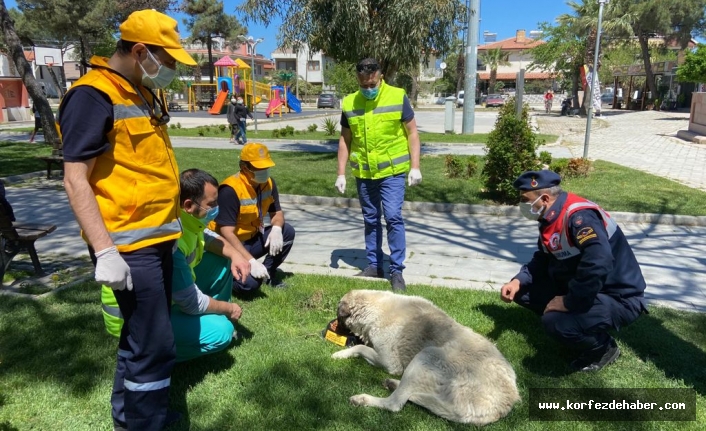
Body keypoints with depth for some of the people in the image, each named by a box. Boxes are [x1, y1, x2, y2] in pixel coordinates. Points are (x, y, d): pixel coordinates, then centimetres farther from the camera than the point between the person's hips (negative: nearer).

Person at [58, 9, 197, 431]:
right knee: (156, 344, -3)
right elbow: (76, 179, -18)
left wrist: (174, 224, 20)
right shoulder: (93, 96, -14)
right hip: (129, 246, -9)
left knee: (144, 335, 20)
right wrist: (104, 250, -22)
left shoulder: (145, 95, 14)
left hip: (158, 238, 9)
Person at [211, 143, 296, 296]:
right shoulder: (230, 189, -26)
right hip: (231, 245, -7)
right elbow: (226, 233, -29)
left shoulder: (268, 183, -4)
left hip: (253, 238, 7)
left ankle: (268, 271, 4)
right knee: (250, 284, -27)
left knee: (287, 231, -12)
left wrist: (276, 229, -20)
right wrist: (251, 261, -35)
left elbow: (277, 212, 6)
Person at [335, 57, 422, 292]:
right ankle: (374, 265, 25)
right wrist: (341, 173, 4)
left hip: (392, 171, -3)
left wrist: (415, 166, -9)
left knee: (393, 217, -9)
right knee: (370, 220, 12)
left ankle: (397, 270, 1)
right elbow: (345, 140, 8)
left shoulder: (398, 97, -6)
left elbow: (412, 133, -2)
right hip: (363, 173, 4)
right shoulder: (349, 103, 1)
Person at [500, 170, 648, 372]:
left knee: (555, 322, -32)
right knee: (523, 291, 1)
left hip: (619, 298, -9)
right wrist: (518, 281, -7)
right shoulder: (551, 218, 4)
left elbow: (598, 265, -40)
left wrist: (569, 302, -29)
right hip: (581, 291, 9)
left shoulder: (580, 216, -27)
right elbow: (542, 260, 11)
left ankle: (602, 347, 1)